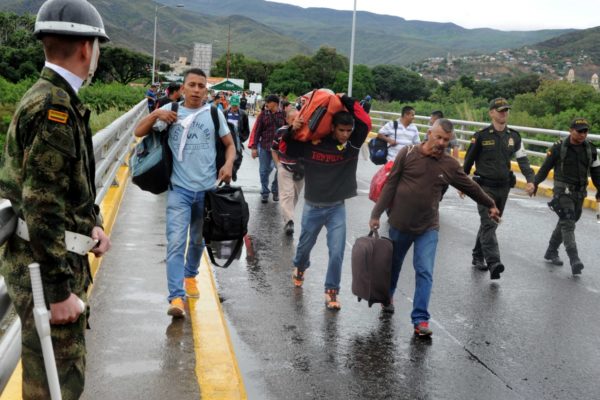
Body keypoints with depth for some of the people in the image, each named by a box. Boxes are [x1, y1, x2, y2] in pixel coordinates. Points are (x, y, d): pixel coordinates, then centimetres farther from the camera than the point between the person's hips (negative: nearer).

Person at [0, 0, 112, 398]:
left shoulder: (53, 97, 12)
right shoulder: (54, 105, -20)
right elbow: (42, 204, -25)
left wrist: (92, 224, 11)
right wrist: (59, 290, -23)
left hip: (54, 255, 10)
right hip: (44, 264, -10)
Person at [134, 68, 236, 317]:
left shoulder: (214, 113, 2)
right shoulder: (171, 110, 0)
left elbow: (229, 143, 11)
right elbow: (139, 132, 0)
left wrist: (229, 163, -9)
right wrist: (156, 114, -17)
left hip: (207, 189, 2)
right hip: (179, 189, -2)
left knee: (197, 240, 19)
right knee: (176, 242, -13)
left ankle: (190, 276, 44)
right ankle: (176, 298, -14)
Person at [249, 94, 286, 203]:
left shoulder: (283, 115, -1)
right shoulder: (263, 114, 0)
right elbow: (257, 131, -1)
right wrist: (254, 147, -5)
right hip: (264, 147, 1)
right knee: (264, 171, 7)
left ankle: (275, 191, 25)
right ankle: (264, 192, 21)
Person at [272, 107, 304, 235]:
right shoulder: (281, 131, -7)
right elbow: (274, 150, 8)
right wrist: (278, 165, -1)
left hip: (301, 170, 1)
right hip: (285, 169, -1)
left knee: (295, 195, 16)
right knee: (286, 195, -12)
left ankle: (288, 214, 37)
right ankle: (288, 221, -17)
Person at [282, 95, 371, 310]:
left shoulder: (352, 145, -6)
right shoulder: (312, 144, -11)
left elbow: (365, 123, -13)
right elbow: (286, 148, -3)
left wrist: (347, 101, -12)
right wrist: (292, 130, -20)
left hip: (337, 208, 1)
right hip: (312, 207, -1)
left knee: (337, 252, -5)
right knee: (305, 244, 18)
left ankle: (331, 292, 8)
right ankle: (299, 268, 49)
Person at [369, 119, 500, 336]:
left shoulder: (450, 165, -2)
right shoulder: (408, 153, -8)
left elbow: (471, 187, 12)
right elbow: (391, 185, -6)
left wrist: (490, 205, 24)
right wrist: (376, 214, -7)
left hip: (428, 228, 0)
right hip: (399, 224, 0)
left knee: (425, 272, -8)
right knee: (393, 265, 19)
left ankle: (420, 319, 0)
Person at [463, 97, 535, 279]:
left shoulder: (514, 136, 7)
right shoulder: (481, 136, -6)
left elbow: (522, 159, 2)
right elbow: (468, 160, 1)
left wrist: (530, 180, -12)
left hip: (503, 187, 5)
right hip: (485, 187, -5)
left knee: (491, 224, 14)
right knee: (488, 224, -14)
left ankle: (478, 257, 28)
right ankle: (493, 263, -22)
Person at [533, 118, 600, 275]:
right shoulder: (559, 148, -9)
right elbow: (546, 167, 1)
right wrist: (535, 183, 7)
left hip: (579, 192, 5)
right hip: (563, 191, -5)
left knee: (565, 223, 13)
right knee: (568, 224, -13)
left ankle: (551, 253, 29)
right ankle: (574, 261, -20)